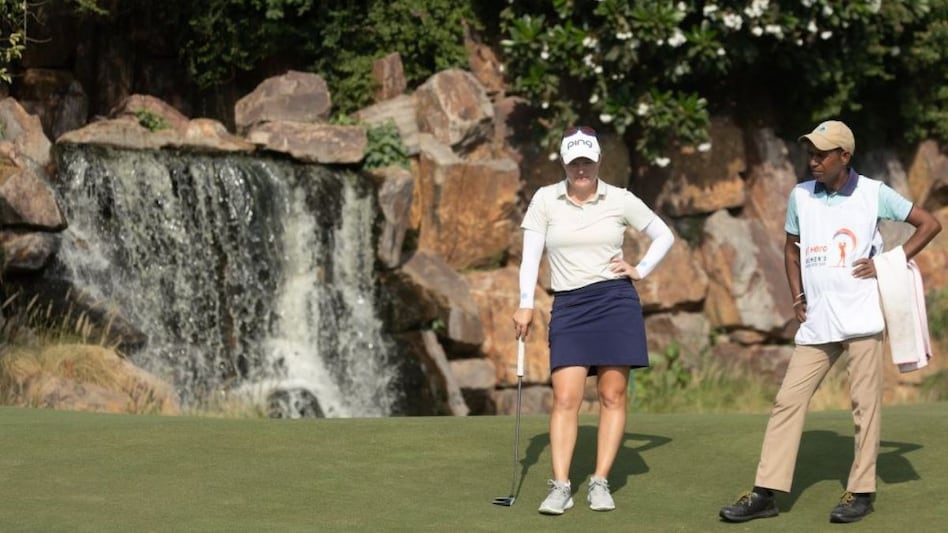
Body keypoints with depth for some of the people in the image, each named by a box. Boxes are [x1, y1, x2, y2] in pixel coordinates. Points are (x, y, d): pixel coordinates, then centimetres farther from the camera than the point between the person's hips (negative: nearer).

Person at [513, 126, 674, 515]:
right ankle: (560, 487, -9)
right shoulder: (545, 200, 1)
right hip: (568, 307, 0)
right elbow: (531, 255, 0)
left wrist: (641, 270, 2)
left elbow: (664, 236, 13)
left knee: (613, 396, -1)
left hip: (615, 302, 0)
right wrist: (526, 305, -8)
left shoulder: (620, 200, 1)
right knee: (566, 397, -8)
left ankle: (600, 484, 5)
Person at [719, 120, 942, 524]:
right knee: (788, 400, -2)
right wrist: (797, 296, 8)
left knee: (865, 403, -1)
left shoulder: (873, 193, -2)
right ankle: (765, 493, -2)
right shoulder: (800, 195, 8)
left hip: (860, 318, -4)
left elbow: (930, 224, 2)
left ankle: (861, 491, 8)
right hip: (816, 321, 4)